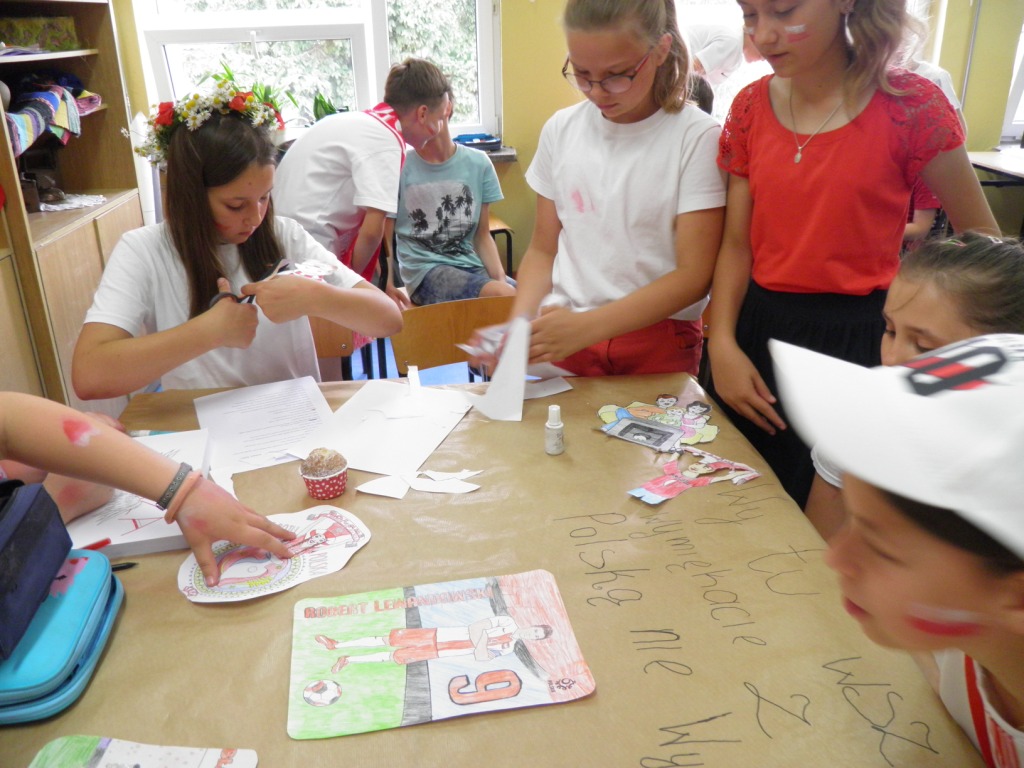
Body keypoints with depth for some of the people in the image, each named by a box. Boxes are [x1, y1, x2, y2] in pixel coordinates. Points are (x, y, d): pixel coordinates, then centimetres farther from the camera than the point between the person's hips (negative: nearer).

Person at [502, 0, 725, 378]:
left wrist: (586, 326, -23)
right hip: (563, 345, 3)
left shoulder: (696, 136, -10)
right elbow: (543, 250, 7)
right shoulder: (560, 130, 2)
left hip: (660, 344, -2)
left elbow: (694, 275, -14)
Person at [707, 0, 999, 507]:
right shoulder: (751, 107, 1)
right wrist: (722, 344, -10)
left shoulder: (909, 106, -10)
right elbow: (736, 243, 2)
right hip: (759, 332, 4)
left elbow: (982, 242, -1)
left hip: (856, 342, -3)